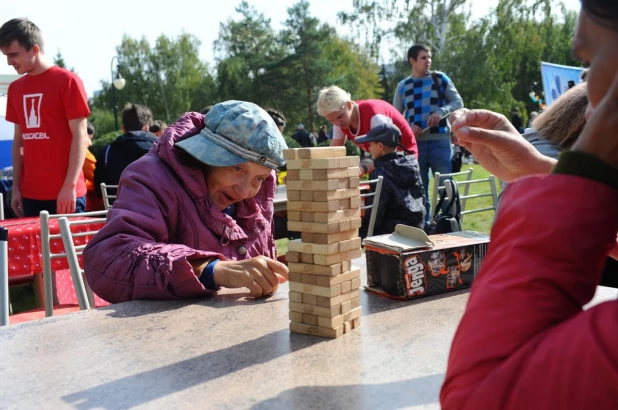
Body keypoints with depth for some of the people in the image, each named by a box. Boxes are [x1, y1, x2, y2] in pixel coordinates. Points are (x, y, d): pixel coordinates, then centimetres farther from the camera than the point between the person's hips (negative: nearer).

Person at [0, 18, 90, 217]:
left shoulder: (67, 81, -5)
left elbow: (80, 136, -9)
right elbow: (19, 140, 16)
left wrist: (70, 186, -14)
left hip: (65, 193, -5)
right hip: (30, 194, 6)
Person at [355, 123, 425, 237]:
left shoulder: (380, 173, -18)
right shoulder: (412, 163, 4)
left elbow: (376, 211, -19)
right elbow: (421, 197, 11)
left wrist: (361, 228, -4)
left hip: (393, 232, -8)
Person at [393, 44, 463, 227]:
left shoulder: (440, 78, 7)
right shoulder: (402, 86, 11)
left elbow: (458, 102, 4)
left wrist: (441, 112, -15)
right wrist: (407, 128, -9)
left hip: (440, 141, -2)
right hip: (415, 144, 2)